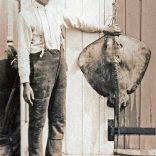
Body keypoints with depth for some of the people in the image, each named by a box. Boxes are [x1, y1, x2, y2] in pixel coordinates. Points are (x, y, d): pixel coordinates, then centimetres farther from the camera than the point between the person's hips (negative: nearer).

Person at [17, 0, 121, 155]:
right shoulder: (26, 15, -5)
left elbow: (79, 22, 27)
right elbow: (23, 51, -9)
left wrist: (104, 28, 35)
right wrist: (26, 83, -13)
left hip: (59, 62, 6)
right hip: (40, 63, -6)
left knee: (58, 119, 9)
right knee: (38, 119, -3)